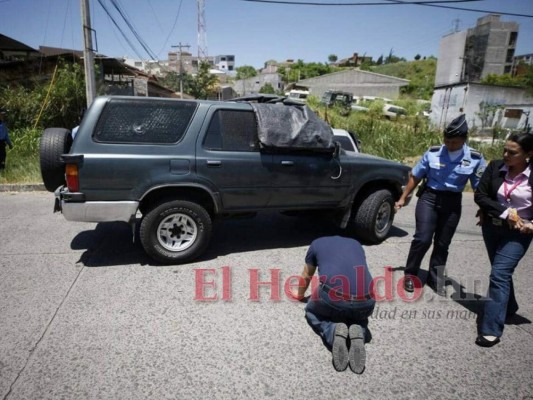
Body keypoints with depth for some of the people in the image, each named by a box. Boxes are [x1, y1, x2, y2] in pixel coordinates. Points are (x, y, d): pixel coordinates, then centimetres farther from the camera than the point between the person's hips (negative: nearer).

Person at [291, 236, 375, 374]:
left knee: (312, 313, 30)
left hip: (333, 296, -2)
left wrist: (299, 294, 56)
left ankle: (334, 330, -3)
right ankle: (358, 332, 0)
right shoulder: (356, 244, 31)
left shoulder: (317, 244, 25)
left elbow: (306, 277, 36)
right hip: (365, 303, 3)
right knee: (359, 317, 37)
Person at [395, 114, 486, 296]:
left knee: (442, 244, 12)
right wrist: (403, 198, 3)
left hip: (452, 203, 2)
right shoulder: (433, 152, -7)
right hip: (429, 198, -1)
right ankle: (410, 274, 10)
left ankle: (435, 279, 29)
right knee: (423, 238, -11)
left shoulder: (475, 159, -5)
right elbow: (415, 176, 2)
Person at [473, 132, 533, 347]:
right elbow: (480, 195, -8)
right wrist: (505, 213, -18)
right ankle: (509, 308, 46)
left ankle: (491, 329, -8)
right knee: (502, 272, 21)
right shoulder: (495, 166, -5)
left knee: (499, 274, -13)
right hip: (492, 228, 4)